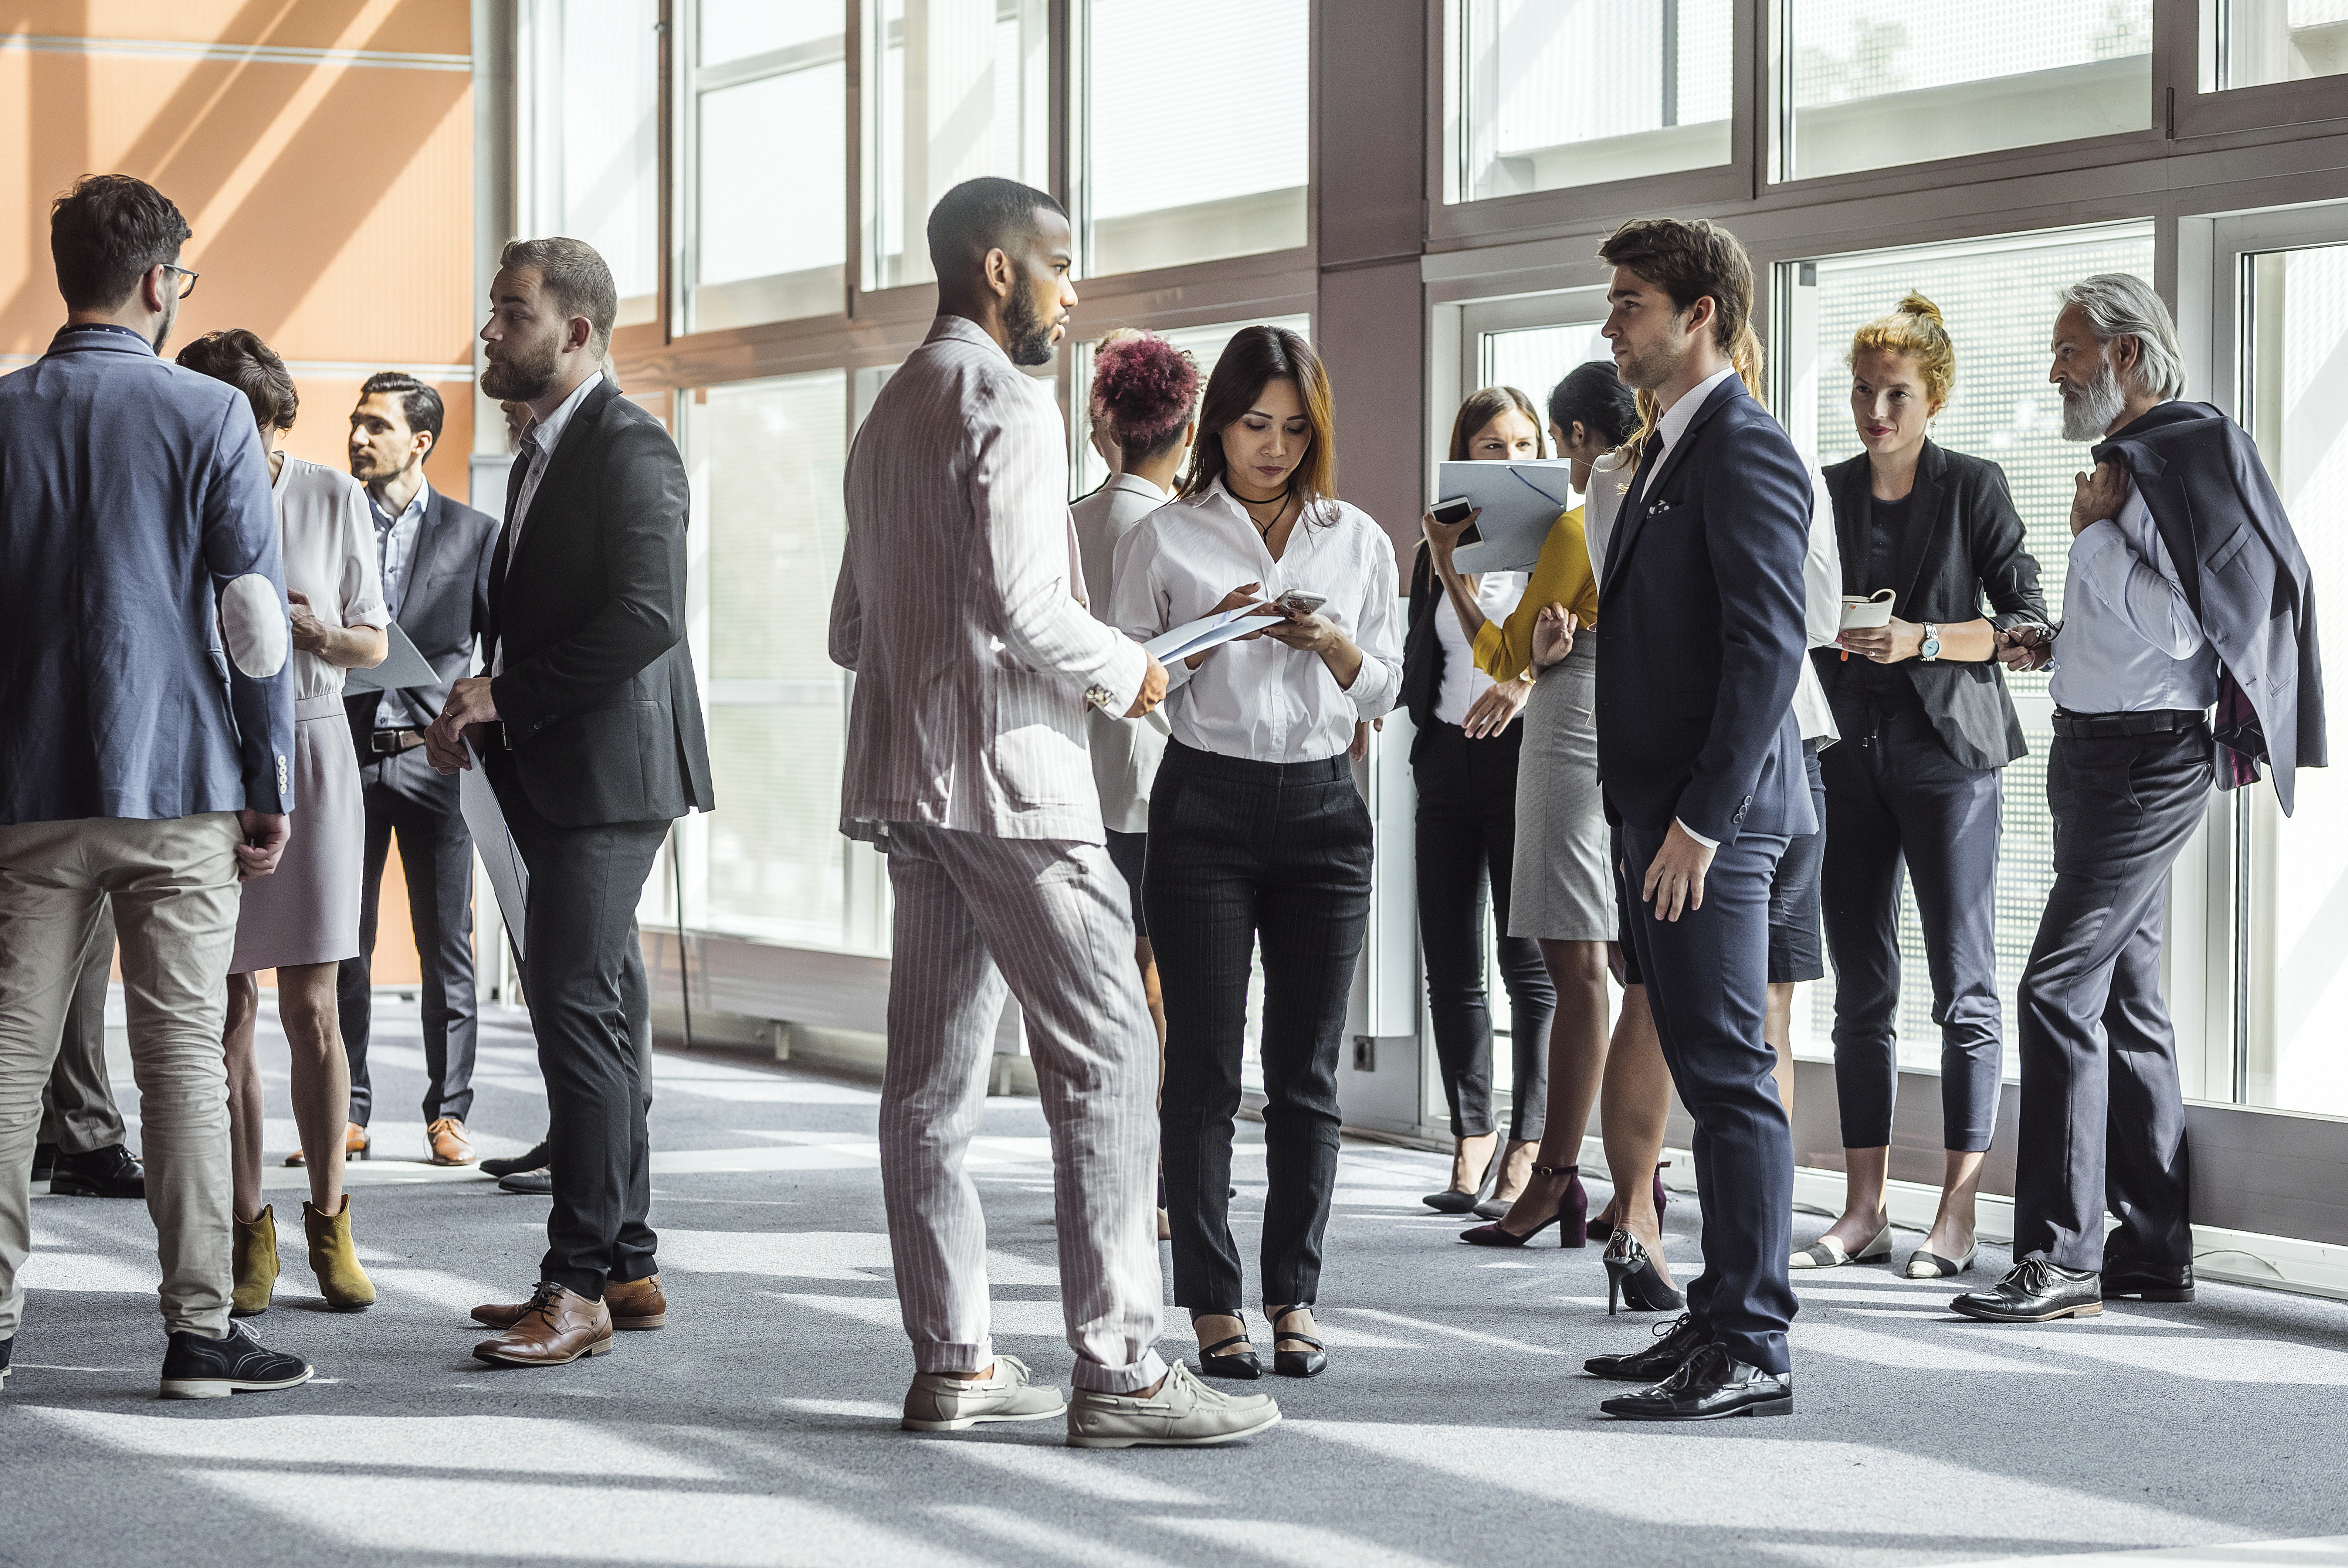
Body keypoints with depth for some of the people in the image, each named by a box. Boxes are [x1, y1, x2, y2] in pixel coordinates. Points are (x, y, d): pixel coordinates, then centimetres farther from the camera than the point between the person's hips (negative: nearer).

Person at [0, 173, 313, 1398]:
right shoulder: (211, 419, -4)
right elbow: (253, 613, -6)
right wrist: (273, 784, 0)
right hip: (180, 787, -2)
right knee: (182, 1054, 0)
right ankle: (198, 1331, 0)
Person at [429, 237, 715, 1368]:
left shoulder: (629, 449, -12)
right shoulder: (542, 457, 20)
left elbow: (644, 618, -22)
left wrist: (508, 696, -17)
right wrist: (479, 712, 9)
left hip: (608, 772, -10)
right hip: (559, 780, 10)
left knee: (578, 1010, -13)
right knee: (594, 1013, 12)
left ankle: (580, 1284, -11)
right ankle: (626, 1269, 18)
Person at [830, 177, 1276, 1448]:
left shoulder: (891, 413, 19)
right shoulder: (1007, 405, -10)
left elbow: (851, 627, 21)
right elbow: (1021, 599, -21)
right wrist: (1122, 674, -6)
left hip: (906, 777, 10)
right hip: (1009, 773, -10)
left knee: (932, 1075, 7)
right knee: (1106, 1057, -8)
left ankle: (951, 1360, 9)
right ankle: (1116, 1368, -12)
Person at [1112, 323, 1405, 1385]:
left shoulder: (1357, 541, 11)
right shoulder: (1166, 538, 4)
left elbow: (1383, 692, 11)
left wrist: (1330, 643, -9)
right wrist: (1212, 633, -14)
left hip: (1322, 809, 2)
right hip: (1205, 807, -2)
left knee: (1306, 1071, 3)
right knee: (1204, 1067, -3)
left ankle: (1295, 1297, 9)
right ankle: (1213, 1303, 2)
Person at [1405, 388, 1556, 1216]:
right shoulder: (1437, 552, 15)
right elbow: (1416, 680, 12)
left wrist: (1531, 675, -28)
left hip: (1524, 756, -5)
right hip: (1448, 765, 5)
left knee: (1529, 960, -7)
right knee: (1451, 963, 5)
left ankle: (1530, 1146, -3)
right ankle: (1472, 1136, 13)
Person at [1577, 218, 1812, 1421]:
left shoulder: (1744, 451, -13)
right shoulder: (1666, 453, 19)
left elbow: (1769, 647, -20)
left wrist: (1700, 821, -21)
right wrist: (1655, 815, 18)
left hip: (1712, 817, -10)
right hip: (1662, 810, 10)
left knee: (1728, 1076, -8)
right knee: (1701, 1072, 13)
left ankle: (1751, 1351, -5)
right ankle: (1720, 1321, 19)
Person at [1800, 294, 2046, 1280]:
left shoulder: (1973, 488, 0)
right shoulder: (1826, 493, 11)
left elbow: (2028, 621, -3)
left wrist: (1926, 640, -16)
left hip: (1948, 752, -4)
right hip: (1851, 749, 4)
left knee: (1963, 987, -4)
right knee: (1861, 991, 4)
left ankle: (1957, 1216, -2)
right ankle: (1864, 1210, 9)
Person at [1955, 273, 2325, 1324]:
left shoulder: (2193, 451, -13)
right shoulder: (2130, 465, 16)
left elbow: (2174, 627, -21)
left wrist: (2097, 528, -16)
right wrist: (2054, 644, 12)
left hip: (2144, 757, -10)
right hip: (2098, 752, 10)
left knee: (2059, 990, -15)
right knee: (2125, 999, 12)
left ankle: (2061, 1257, -15)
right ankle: (2154, 1250, 19)